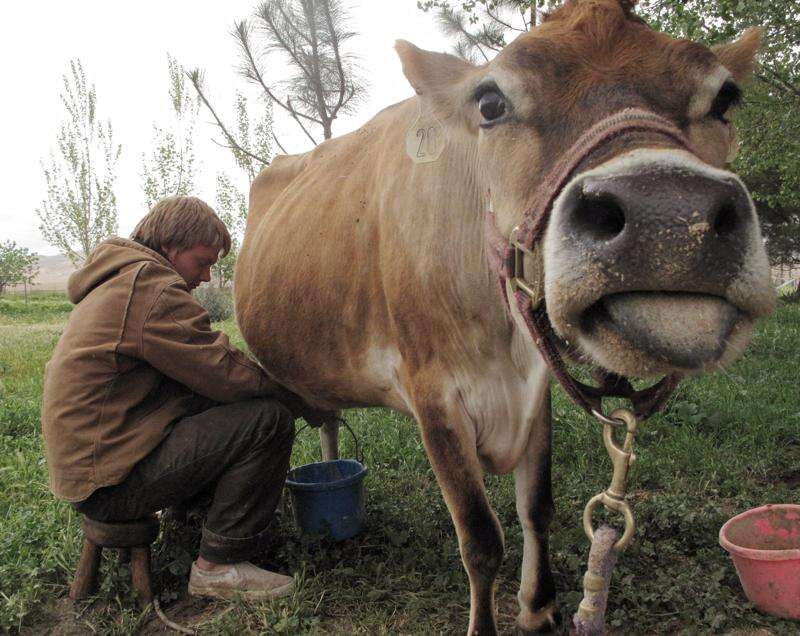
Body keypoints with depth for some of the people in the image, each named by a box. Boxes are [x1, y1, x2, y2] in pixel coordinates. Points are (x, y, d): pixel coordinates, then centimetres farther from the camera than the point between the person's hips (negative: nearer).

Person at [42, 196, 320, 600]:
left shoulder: (119, 284, 16)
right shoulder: (150, 288, -18)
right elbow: (229, 374, -19)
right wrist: (308, 403, -4)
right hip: (112, 484, -11)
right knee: (268, 419, -18)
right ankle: (217, 567, -7)